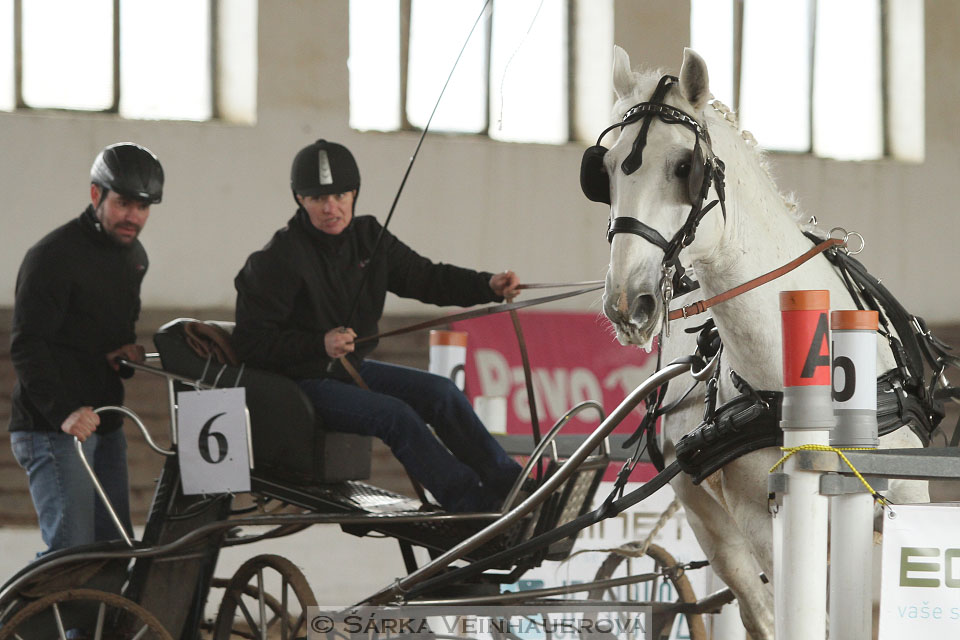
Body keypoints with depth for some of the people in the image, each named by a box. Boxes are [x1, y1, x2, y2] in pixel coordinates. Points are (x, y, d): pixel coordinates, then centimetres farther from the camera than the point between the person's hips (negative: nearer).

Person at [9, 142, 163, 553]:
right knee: (72, 550, -16)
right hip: (52, 428, -9)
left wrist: (128, 354, 4)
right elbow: (26, 347, -19)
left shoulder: (133, 255, 14)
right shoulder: (54, 256, -13)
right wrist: (64, 412, -32)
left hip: (104, 424, 9)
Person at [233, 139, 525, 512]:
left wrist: (489, 286, -8)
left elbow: (423, 277, 7)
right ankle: (475, 507, -24)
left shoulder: (368, 238, 3)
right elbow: (251, 341, -19)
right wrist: (320, 344, -30)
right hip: (302, 383, -8)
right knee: (394, 415, -24)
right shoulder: (278, 260, -18)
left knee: (441, 393, -3)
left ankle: (509, 485, 2)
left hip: (349, 368, 8)